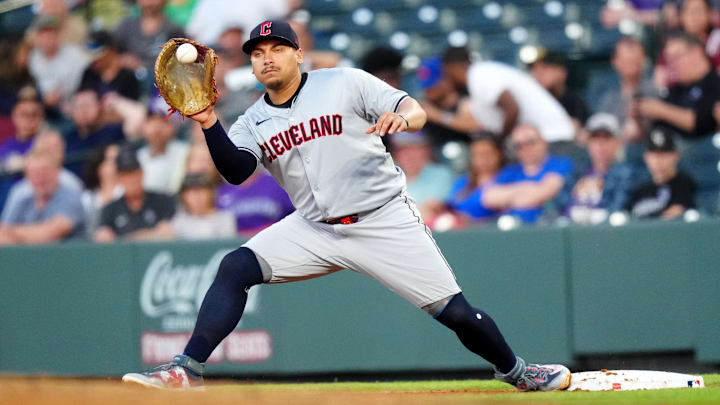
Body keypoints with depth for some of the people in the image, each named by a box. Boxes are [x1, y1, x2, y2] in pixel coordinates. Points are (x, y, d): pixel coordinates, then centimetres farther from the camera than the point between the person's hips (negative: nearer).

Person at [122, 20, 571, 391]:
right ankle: (188, 369, -17)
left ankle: (515, 371, 17)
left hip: (386, 220, -3)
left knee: (456, 313, -7)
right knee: (235, 267, -16)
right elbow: (236, 171, -11)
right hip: (314, 230, 3)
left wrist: (400, 117, -33)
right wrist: (209, 123, -24)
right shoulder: (253, 123, 7)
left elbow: (417, 112, -10)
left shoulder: (346, 84, -3)